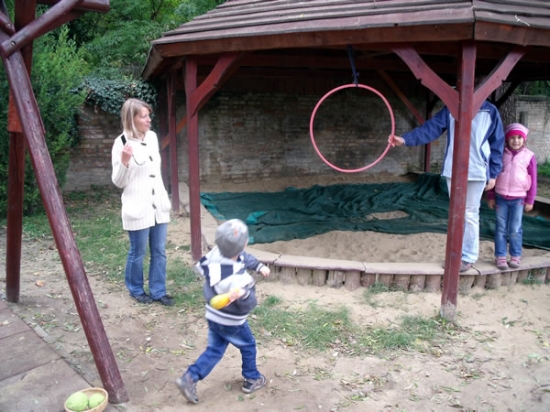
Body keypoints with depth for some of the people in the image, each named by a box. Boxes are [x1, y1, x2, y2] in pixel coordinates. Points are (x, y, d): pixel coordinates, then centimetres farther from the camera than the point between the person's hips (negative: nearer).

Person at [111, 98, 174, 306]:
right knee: (138, 252, 8)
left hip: (159, 204, 6)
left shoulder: (152, 136, 6)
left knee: (159, 251, 11)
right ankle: (136, 290, 28)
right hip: (137, 207, -6)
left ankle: (158, 291, 23)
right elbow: (118, 182, -10)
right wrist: (124, 162, -28)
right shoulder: (122, 143, -13)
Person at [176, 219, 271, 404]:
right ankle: (252, 379, 39)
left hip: (213, 316, 6)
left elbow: (244, 257, 3)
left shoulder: (216, 253, -16)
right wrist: (244, 294, -49)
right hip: (232, 322, -6)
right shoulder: (237, 279, -39)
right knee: (248, 346, 21)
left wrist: (259, 266, -1)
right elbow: (249, 304, -30)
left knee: (214, 350, 21)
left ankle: (189, 378, 14)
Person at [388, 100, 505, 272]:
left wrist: (493, 174, -1)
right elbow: (430, 128, -2)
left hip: (477, 172, -3)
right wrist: (405, 139, -16)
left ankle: (469, 256, 12)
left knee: (470, 215, 1)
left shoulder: (490, 111, -3)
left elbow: (497, 143, 1)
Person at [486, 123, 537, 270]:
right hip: (501, 198, 2)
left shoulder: (529, 156, -3)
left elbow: (533, 180, 1)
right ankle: (500, 257, 11)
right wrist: (490, 197, 5)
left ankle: (515, 257, 15)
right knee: (501, 229, 5)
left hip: (518, 199, -1)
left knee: (515, 230, 3)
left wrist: (530, 201, 0)